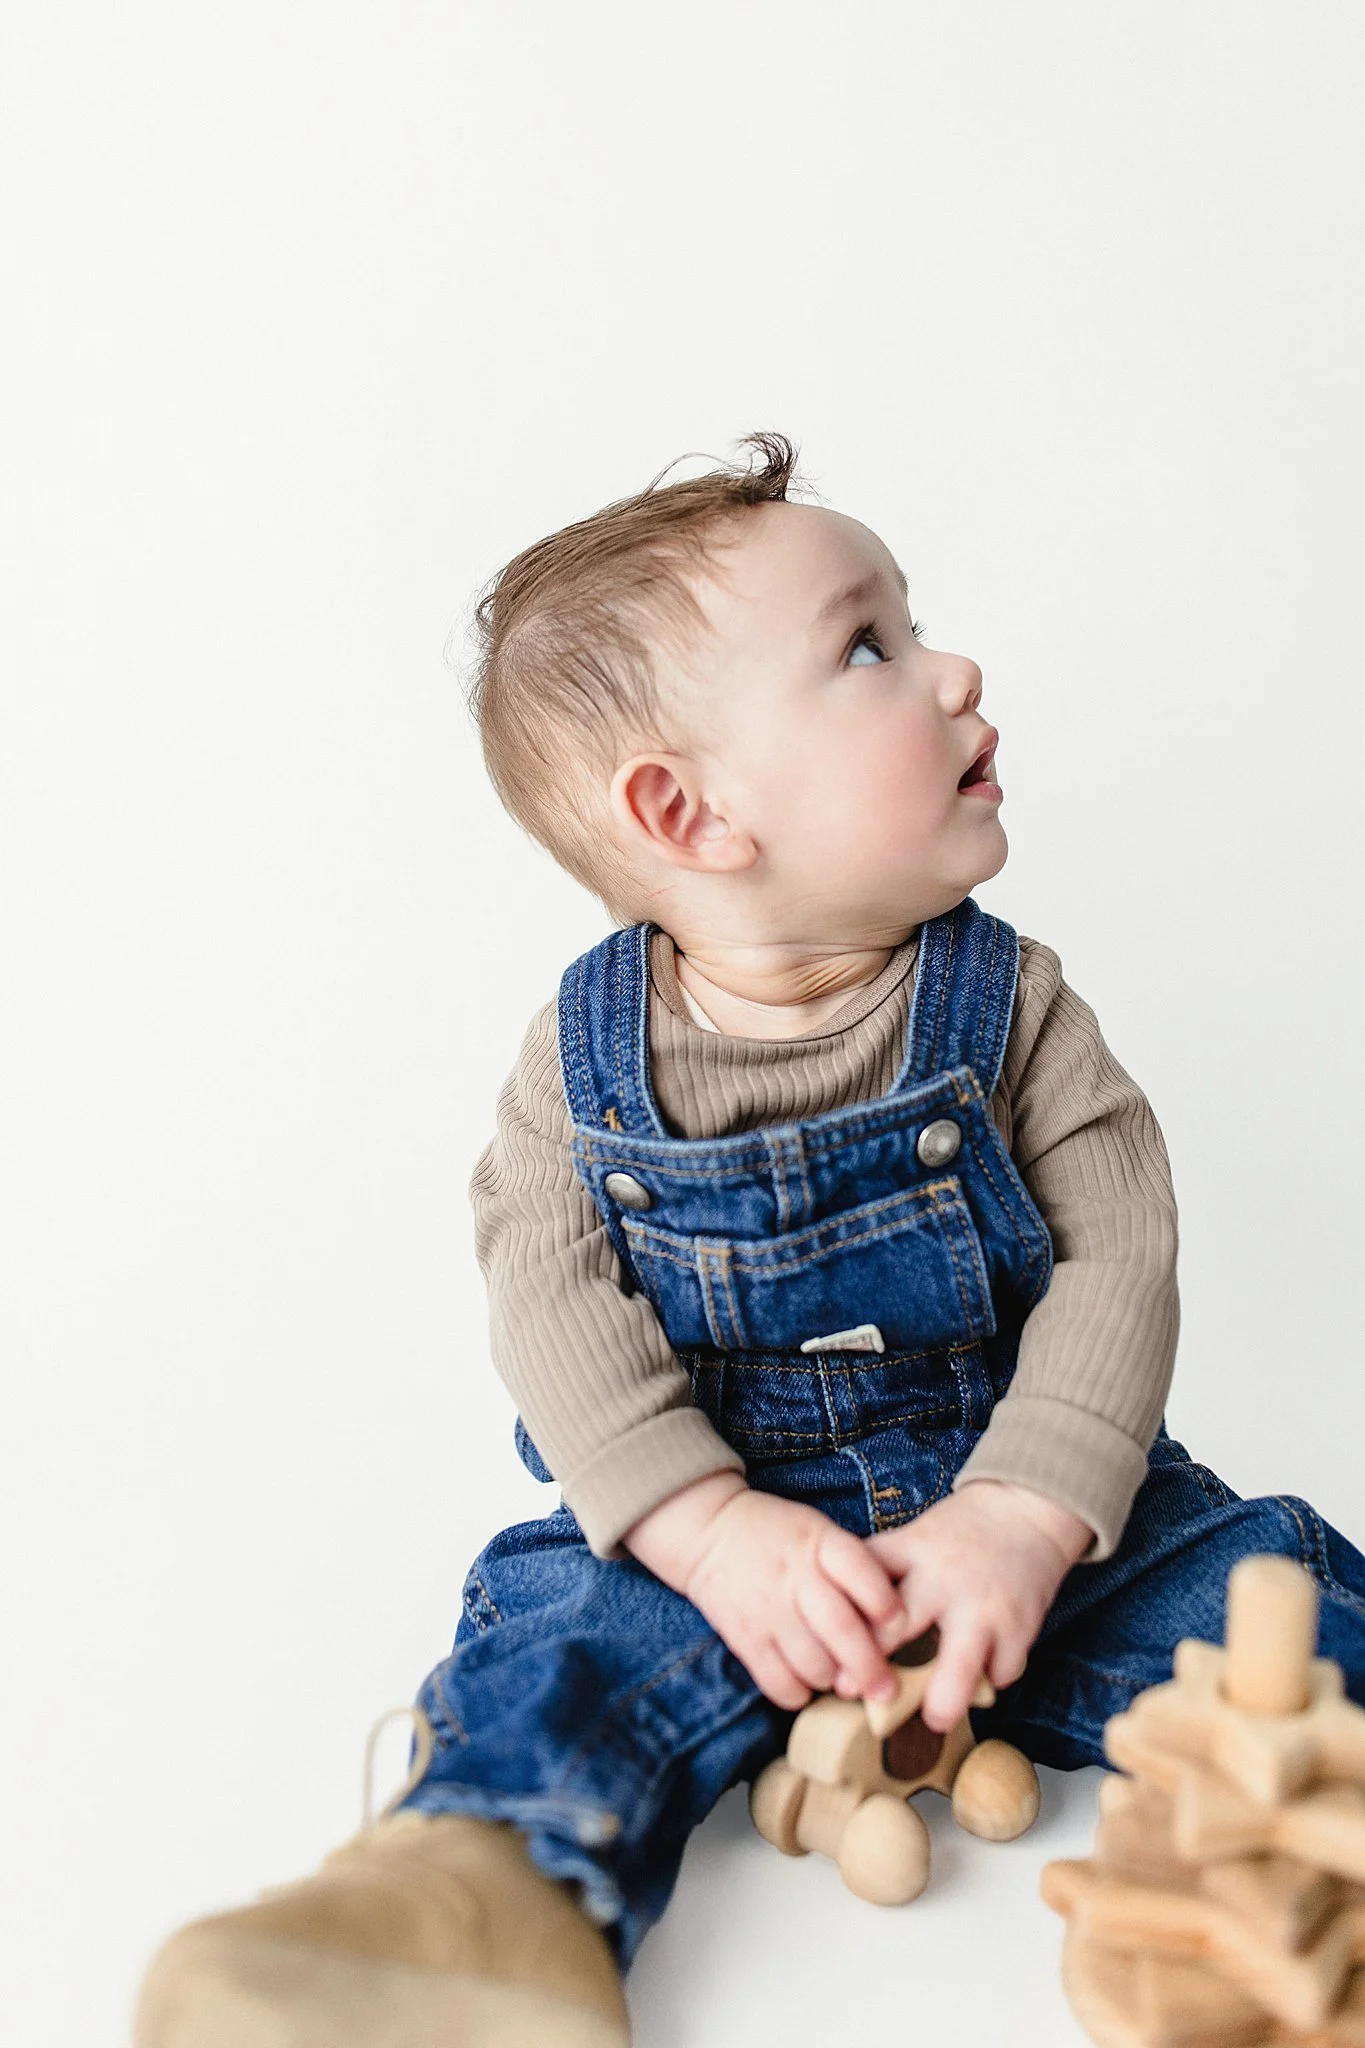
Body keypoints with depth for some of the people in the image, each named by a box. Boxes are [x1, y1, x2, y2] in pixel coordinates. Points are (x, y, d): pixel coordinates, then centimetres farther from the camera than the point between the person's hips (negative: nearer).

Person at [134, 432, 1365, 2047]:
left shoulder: (1007, 1004, -6)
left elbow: (1118, 1258, -10)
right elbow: (553, 1297, -12)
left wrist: (1023, 1516, -24)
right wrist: (712, 1528, -25)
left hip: (1016, 1502, 2)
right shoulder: (586, 1053, -6)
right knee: (567, 1642, -25)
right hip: (712, 1519, -1)